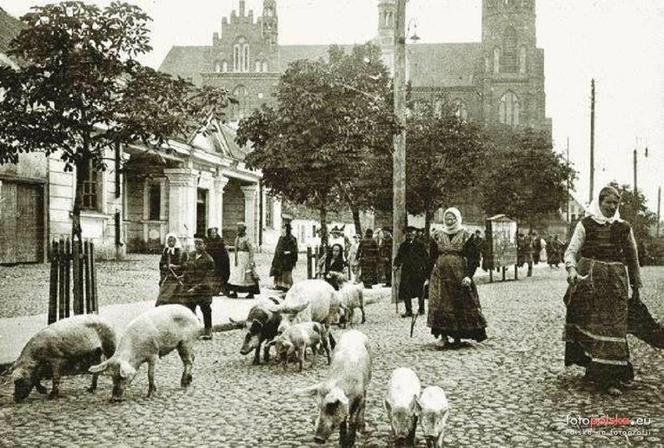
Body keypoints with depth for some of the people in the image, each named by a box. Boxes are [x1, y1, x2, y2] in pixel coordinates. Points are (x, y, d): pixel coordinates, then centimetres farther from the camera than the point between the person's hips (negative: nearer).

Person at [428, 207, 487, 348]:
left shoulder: (466, 236, 1)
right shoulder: (438, 236, 9)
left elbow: (474, 257, -2)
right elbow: (432, 258, 13)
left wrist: (468, 275, -13)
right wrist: (428, 277, 8)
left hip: (459, 276, -2)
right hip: (440, 275, 2)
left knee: (461, 305, 0)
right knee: (440, 306, -5)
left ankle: (458, 337, 10)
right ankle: (444, 336, 0)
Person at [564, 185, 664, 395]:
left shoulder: (624, 228, 8)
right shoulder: (585, 224, 2)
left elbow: (633, 258, 15)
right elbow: (571, 251, -3)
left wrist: (636, 287, 16)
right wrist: (571, 270, -22)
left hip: (616, 281, 2)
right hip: (589, 279, -2)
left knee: (615, 326, -3)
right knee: (593, 324, -2)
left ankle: (609, 376, 1)